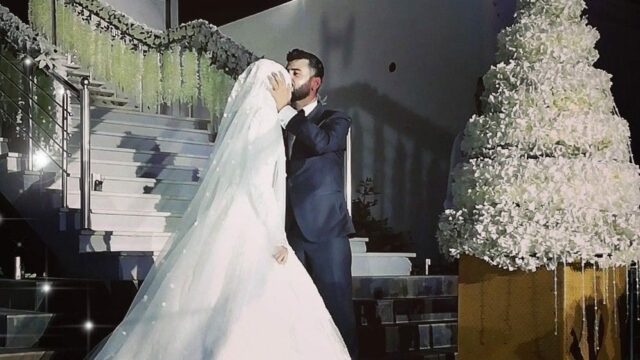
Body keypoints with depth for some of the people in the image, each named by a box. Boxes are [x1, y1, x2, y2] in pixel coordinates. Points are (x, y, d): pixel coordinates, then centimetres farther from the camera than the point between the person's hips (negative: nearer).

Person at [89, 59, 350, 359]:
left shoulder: (240, 116, 15)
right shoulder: (264, 117, -9)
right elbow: (258, 182, -17)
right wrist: (276, 237, -14)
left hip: (226, 224, 9)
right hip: (247, 229, -9)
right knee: (256, 313, -7)